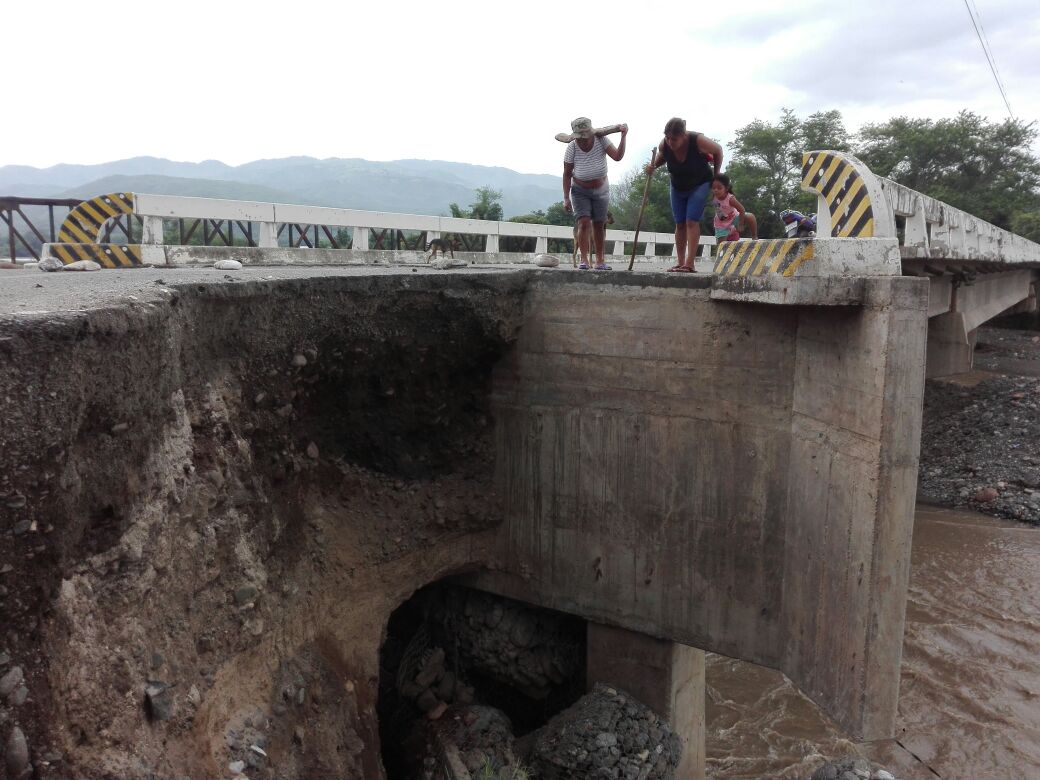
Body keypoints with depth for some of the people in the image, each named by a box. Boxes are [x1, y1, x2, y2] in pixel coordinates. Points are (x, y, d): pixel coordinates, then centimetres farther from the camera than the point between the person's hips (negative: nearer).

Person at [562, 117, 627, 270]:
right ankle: (584, 260, -17)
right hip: (580, 192, -2)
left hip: (601, 190, 2)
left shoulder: (601, 140, -17)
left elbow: (617, 156, -26)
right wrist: (566, 198, -16)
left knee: (599, 225, 7)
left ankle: (600, 261, 14)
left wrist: (623, 137, -34)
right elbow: (567, 174, -14)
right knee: (584, 223, -16)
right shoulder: (571, 148, -19)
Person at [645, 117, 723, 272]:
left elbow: (718, 151, -10)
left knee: (692, 222, -15)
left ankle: (689, 264, -19)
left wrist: (716, 174, -6)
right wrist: (653, 165, -16)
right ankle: (680, 263, 6)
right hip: (677, 187, 4)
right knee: (680, 224, 2)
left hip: (700, 185, -4)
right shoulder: (664, 145, -19)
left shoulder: (698, 141, -29)